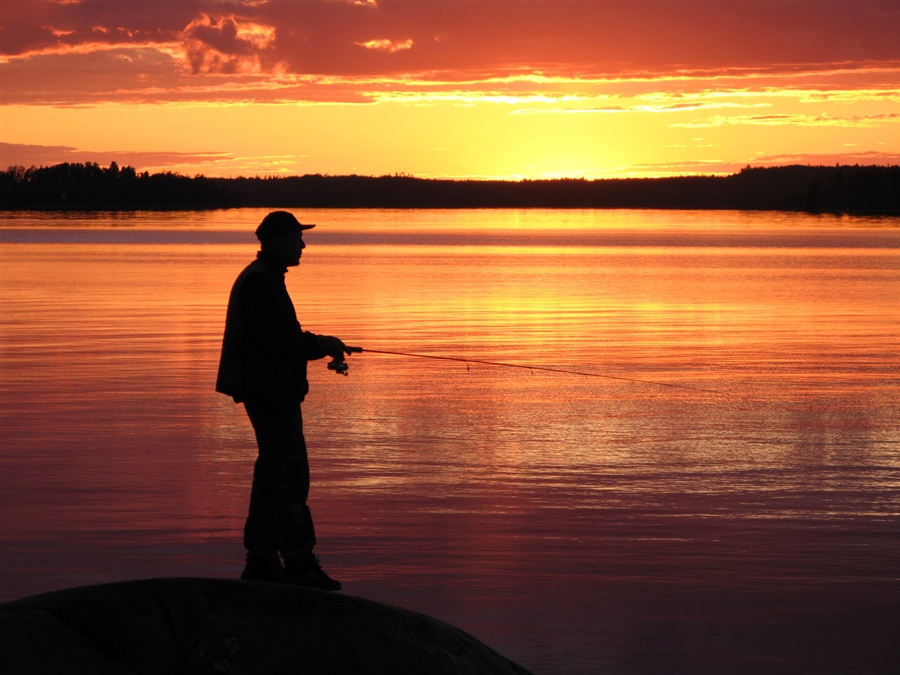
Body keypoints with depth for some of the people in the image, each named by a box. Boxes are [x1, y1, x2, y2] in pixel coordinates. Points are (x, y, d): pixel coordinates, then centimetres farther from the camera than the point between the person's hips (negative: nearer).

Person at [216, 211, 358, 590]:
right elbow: (275, 341, -23)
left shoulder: (263, 278, 19)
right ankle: (300, 565, -10)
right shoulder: (260, 282, -16)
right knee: (289, 476, -10)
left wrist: (321, 345, 10)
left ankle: (261, 561, 17)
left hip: (271, 392, 11)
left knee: (273, 474, 13)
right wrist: (323, 346, -14)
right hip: (272, 393, -11)